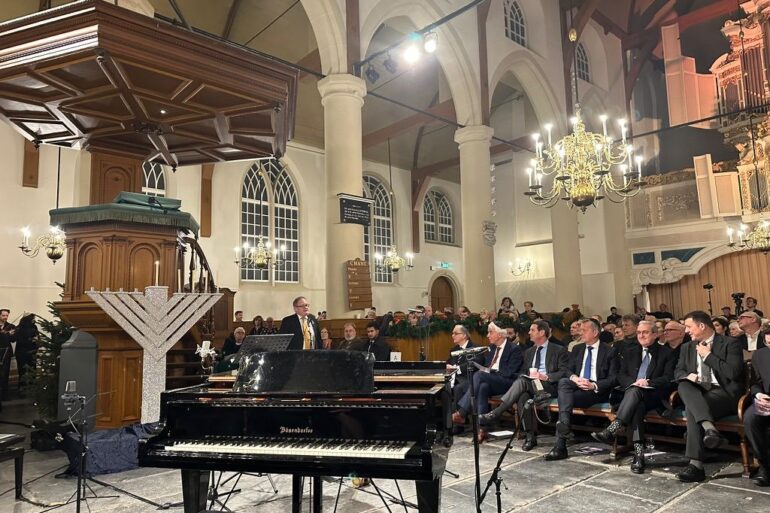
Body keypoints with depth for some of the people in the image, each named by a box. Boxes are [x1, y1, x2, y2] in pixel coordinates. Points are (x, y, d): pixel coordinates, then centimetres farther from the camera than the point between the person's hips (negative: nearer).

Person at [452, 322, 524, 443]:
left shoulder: (514, 349, -2)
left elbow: (509, 373, -12)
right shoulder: (492, 347, 20)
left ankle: (461, 413, -33)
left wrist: (488, 372, -13)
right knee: (483, 387, -32)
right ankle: (482, 428, -37)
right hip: (489, 381, 6)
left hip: (506, 384, -6)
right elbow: (486, 366, 22)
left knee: (479, 375, -31)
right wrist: (483, 369, -2)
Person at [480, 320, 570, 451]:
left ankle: (494, 413, -38)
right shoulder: (528, 352, 26)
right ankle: (530, 436, -27)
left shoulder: (559, 351, 9)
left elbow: (565, 372, -2)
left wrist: (546, 376, -19)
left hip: (549, 386, -4)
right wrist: (528, 374, -1)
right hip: (528, 385, 5)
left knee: (523, 381, -34)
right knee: (522, 397, -33)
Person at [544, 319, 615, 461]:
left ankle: (560, 445, -35)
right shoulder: (577, 349, 20)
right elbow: (569, 370, 17)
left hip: (597, 391, -4)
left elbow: (613, 379, -2)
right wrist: (574, 378, -8)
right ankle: (564, 426, -43)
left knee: (565, 397, -32)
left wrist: (594, 385, -19)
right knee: (563, 381, -32)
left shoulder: (609, 351, 5)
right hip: (577, 385, 4)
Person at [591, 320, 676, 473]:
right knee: (637, 406, -35)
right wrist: (634, 382, -6)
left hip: (654, 396, -2)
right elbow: (621, 375, 15)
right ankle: (639, 452, -42)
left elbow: (669, 378, 1)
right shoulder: (630, 351, 22)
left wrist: (648, 383, -14)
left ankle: (611, 430, -45)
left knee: (635, 391, -38)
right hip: (630, 391, 3)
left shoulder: (666, 352, 12)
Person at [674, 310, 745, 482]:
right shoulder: (687, 347, 17)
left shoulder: (730, 344, 0)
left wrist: (708, 355, -10)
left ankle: (696, 464, -38)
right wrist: (688, 376, -8)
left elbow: (733, 373, -14)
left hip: (724, 393, -5)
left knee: (692, 407, -34)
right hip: (697, 394, 5)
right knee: (684, 385, -31)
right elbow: (678, 371, 16)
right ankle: (709, 428, -47)